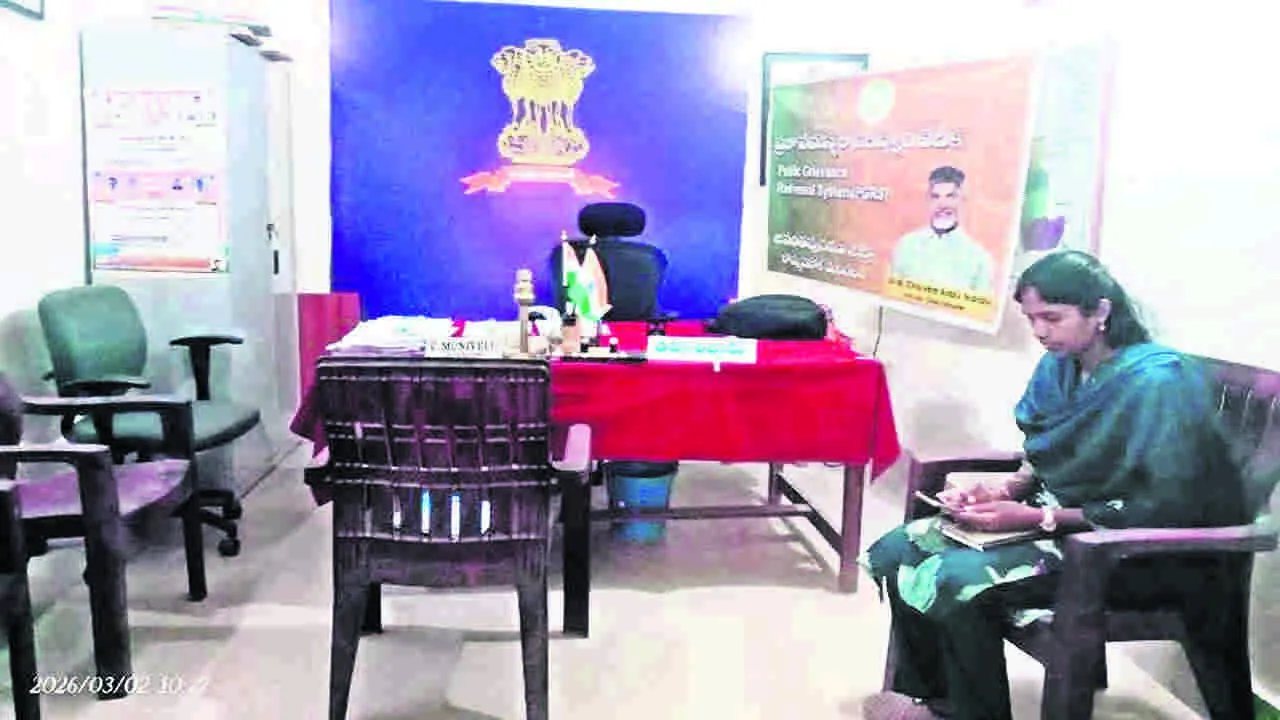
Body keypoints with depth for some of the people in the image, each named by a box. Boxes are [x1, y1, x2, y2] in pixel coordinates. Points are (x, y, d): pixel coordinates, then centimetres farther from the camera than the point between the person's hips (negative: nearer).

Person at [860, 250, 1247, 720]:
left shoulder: (1159, 383, -21)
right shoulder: (1058, 367, 2)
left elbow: (1162, 511, -23)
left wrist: (1039, 518, -24)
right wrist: (1006, 489, -8)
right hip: (1054, 515, 8)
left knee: (951, 581, -26)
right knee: (896, 553, -2)